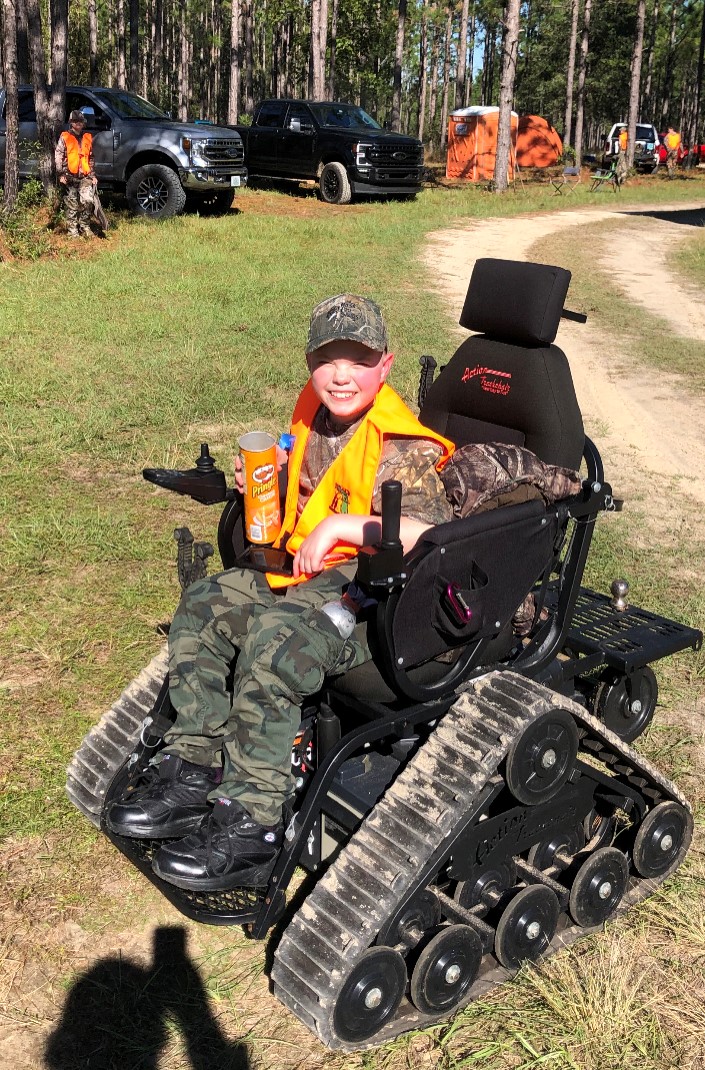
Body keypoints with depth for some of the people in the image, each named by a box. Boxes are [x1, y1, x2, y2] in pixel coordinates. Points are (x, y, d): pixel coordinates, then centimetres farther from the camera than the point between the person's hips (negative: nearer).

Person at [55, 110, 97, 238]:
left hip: (85, 176, 3)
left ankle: (85, 227, 5)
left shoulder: (87, 138, 16)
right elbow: (58, 156, -1)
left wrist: (93, 175, 17)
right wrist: (61, 174, -9)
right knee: (72, 204, 0)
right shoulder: (65, 137, 3)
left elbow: (91, 158, 22)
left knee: (87, 201, -11)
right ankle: (73, 230, 7)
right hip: (70, 176, -3)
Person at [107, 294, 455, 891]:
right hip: (309, 573, 9)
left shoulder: (403, 448, -16)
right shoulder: (314, 417, 10)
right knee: (206, 602, -5)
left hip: (373, 589, -9)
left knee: (274, 639, -32)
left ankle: (252, 823, -24)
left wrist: (342, 526, -32)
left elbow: (434, 533, -30)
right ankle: (194, 770, -2)